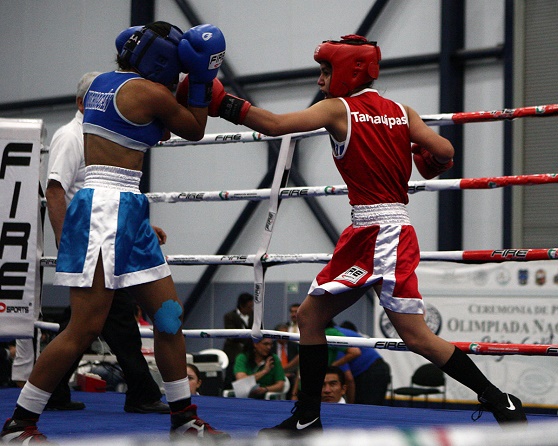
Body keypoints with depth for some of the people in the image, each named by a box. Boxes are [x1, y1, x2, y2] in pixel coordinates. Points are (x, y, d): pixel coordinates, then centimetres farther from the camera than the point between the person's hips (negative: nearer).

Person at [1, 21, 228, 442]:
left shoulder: (102, 83, 15)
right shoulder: (149, 92, -11)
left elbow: (160, 128, 29)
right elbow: (195, 130, 4)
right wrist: (203, 79, 10)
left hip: (127, 211, 10)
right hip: (107, 207, -10)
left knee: (169, 313, 11)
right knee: (86, 326, -10)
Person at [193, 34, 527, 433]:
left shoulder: (338, 109, -5)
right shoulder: (401, 112, 11)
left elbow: (274, 125, -13)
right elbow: (444, 153, 0)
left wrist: (223, 104, -5)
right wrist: (429, 163, 23)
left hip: (384, 232, -8)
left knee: (416, 336, -5)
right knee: (310, 315, 11)